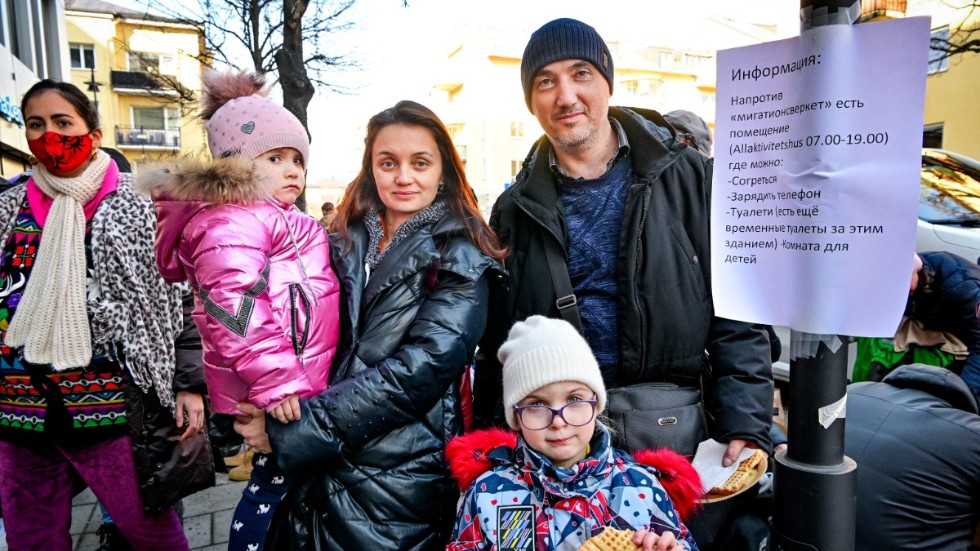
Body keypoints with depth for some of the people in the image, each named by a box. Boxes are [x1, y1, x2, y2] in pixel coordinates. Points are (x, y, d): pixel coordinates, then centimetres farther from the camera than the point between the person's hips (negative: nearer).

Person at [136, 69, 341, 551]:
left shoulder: (274, 219, 20)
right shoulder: (232, 222, -14)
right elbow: (234, 307, -26)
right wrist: (274, 381, -27)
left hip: (297, 381, 10)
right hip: (276, 395, -10)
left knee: (273, 480, 19)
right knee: (274, 481, 2)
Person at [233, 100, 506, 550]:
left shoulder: (462, 259, -10)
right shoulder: (346, 244, 5)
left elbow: (422, 368, -20)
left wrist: (288, 430, -19)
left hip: (400, 490, -4)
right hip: (321, 474, 5)